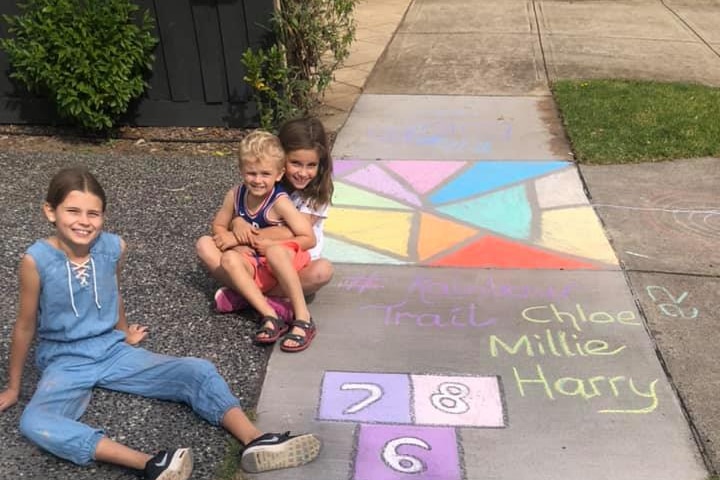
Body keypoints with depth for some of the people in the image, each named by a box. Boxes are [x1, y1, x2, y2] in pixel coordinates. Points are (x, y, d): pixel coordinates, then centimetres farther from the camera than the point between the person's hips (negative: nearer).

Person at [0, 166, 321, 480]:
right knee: (34, 423, -35)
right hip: (64, 363, -3)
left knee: (198, 371, -16)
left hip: (113, 351, 3)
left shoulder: (113, 248, -9)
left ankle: (254, 443, -30)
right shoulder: (37, 259, -18)